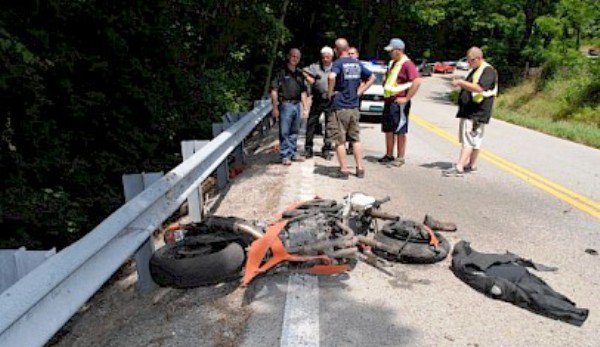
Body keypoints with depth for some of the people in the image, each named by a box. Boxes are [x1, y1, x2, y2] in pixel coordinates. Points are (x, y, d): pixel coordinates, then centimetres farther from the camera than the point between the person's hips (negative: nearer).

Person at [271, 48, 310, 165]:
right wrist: (275, 108, -13)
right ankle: (285, 156, 4)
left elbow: (303, 92, 19)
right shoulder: (281, 72, -3)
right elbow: (274, 91, -8)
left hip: (297, 105, 6)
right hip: (285, 105, -6)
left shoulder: (299, 73, 16)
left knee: (294, 132, 12)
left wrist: (305, 108, 13)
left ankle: (293, 153, 21)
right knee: (284, 132, -3)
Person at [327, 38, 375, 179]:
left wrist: (330, 92, -15)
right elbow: (372, 77, 18)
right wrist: (359, 92, 12)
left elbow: (332, 77, -31)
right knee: (356, 139, 15)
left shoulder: (338, 63, -10)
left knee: (340, 141, 3)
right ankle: (360, 169, 16)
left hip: (339, 107, -6)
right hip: (354, 107, 6)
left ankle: (344, 170, 6)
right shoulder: (357, 63, 9)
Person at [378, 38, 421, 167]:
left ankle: (400, 158, 7)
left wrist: (407, 98, -20)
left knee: (400, 131, -1)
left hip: (399, 102, -9)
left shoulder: (407, 64, -13)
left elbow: (417, 81, -23)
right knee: (388, 130, 14)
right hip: (388, 101, 9)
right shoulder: (392, 63, 15)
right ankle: (389, 155, 25)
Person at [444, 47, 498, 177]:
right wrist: (461, 85, 14)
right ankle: (471, 165, 22)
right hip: (468, 111, 10)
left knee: (469, 139, -13)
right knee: (474, 140, 14)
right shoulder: (474, 70, 19)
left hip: (476, 112, -10)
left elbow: (479, 88, -26)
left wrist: (461, 82, -23)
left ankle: (459, 167, -18)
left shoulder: (488, 71, -11)